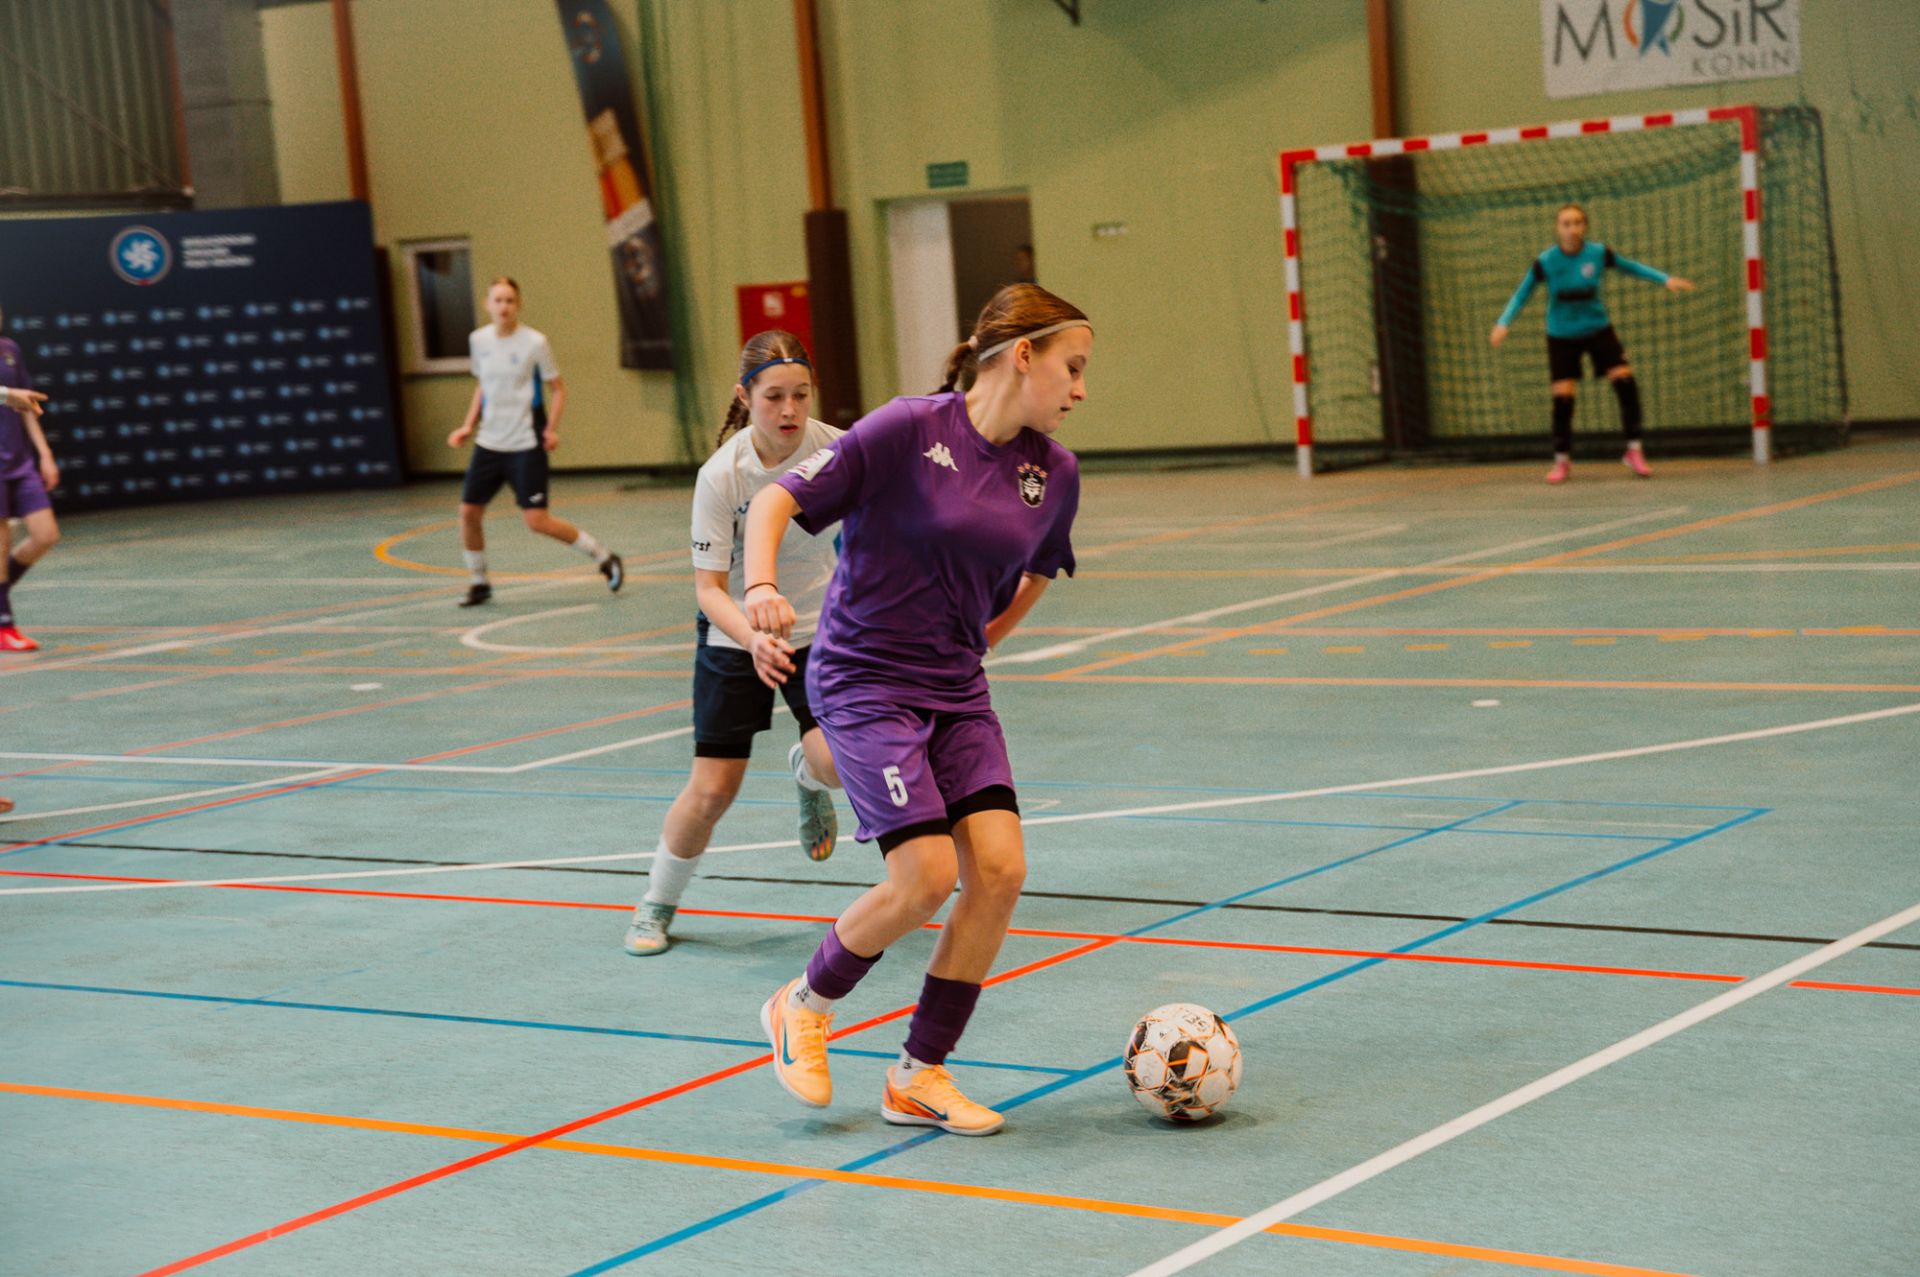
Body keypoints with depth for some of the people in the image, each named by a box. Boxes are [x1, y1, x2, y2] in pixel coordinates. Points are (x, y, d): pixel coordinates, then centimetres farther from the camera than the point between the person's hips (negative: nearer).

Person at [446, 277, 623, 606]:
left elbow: (558, 389, -3)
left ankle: (604, 558, 6)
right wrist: (469, 425, 10)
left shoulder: (534, 342, -10)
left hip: (526, 445, -5)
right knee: (468, 511, 0)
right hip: (489, 443, 5)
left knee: (537, 521, -11)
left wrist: (551, 428, -16)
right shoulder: (478, 340, 4)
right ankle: (478, 582, 20)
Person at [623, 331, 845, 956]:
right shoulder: (721, 474, -22)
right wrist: (754, 639, -39)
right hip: (735, 635, -1)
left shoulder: (836, 450, -16)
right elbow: (709, 586, -21)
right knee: (710, 792, -4)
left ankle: (805, 771, 19)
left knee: (839, 761, -21)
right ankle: (657, 905, 24)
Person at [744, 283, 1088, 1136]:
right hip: (863, 681, -6)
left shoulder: (1053, 472, 3)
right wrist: (762, 586, -30)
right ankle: (804, 1009, 12)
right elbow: (777, 500, -14)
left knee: (1000, 869, -9)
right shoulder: (910, 430, -15)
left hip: (957, 692, 6)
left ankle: (919, 1077, 7)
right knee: (926, 876, -17)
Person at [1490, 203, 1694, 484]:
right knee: (1562, 398, -6)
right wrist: (1504, 323, -19)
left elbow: (1631, 267, 4)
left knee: (1626, 384, -12)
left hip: (1598, 329, 1)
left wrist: (1666, 279, -1)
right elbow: (1522, 294, -6)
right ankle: (1562, 461, 13)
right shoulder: (1545, 262, -16)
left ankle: (1634, 451, 1)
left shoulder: (1599, 254, -13)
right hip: (1561, 337, -1)